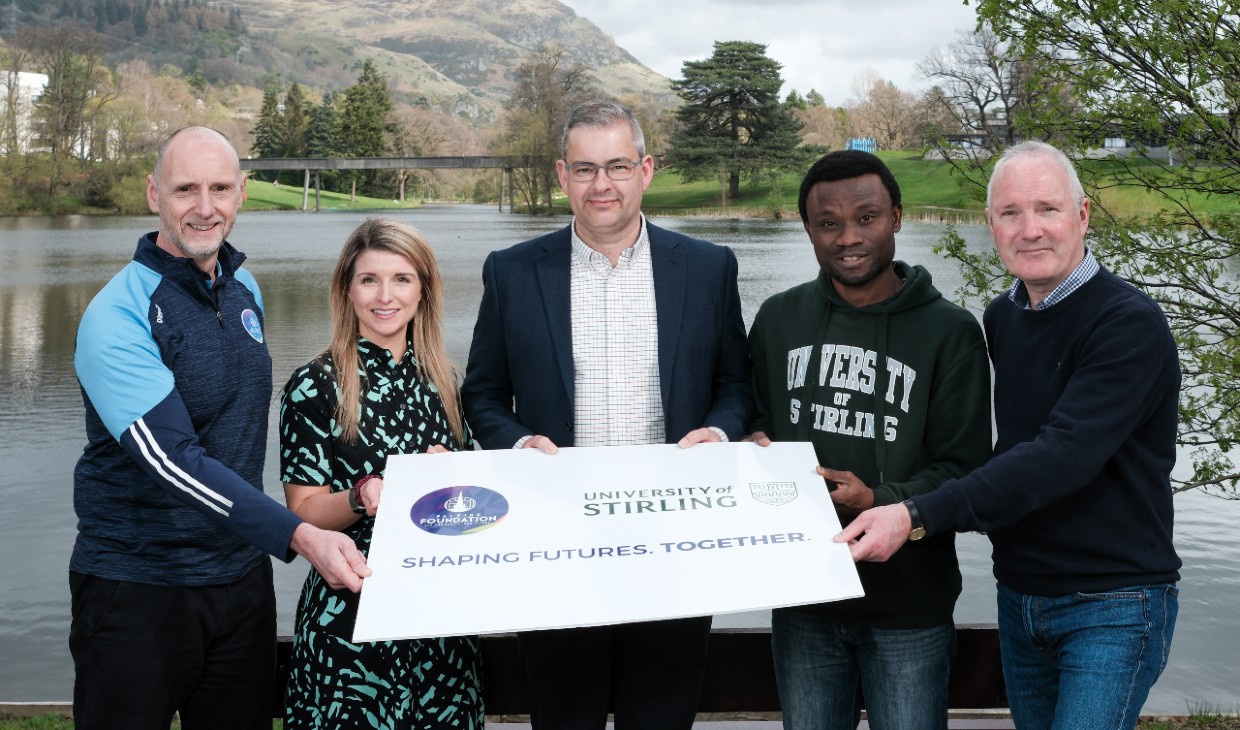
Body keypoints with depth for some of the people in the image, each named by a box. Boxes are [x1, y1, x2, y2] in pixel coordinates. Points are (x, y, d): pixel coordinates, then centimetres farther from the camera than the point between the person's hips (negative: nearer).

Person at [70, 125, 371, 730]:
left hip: (241, 574, 6)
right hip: (138, 586, -6)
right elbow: (174, 463, -27)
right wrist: (298, 536, -34)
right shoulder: (118, 315, -17)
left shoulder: (244, 289, 7)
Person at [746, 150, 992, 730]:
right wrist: (755, 444, -7)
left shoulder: (950, 331, -5)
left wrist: (879, 501, -22)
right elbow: (754, 419, 16)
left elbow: (964, 469, -6)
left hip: (909, 609, -3)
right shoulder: (778, 319, 6)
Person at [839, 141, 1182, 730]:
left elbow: (1061, 457, -28)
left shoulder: (1130, 324, -17)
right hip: (1019, 594, 7)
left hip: (1112, 606, -7)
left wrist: (917, 517, -33)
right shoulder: (1001, 317, 6)